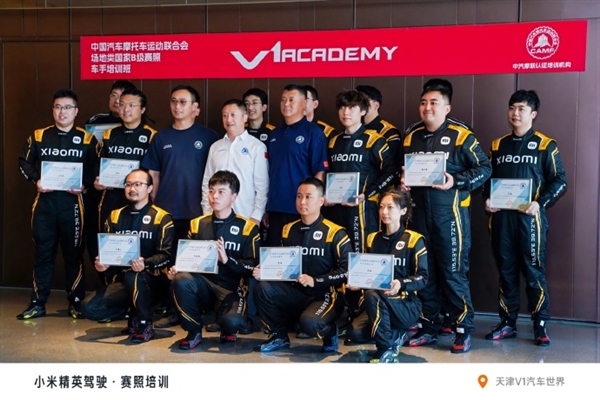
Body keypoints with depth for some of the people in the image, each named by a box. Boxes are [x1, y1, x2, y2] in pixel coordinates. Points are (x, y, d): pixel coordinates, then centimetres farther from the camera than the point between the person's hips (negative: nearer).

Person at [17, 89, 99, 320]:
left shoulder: (87, 140, 3)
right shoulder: (38, 136, 9)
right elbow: (24, 163, 12)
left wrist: (85, 184, -13)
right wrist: (36, 180, -5)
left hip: (72, 202, -2)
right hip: (44, 201, 2)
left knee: (73, 254, 5)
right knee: (43, 252, 6)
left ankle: (76, 303, 15)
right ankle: (38, 303, 14)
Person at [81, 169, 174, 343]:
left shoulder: (162, 218, -4)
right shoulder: (115, 216, 11)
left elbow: (167, 255, -11)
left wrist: (145, 264, -31)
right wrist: (100, 263, -11)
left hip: (152, 280, -4)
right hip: (121, 280, 5)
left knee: (133, 276, -39)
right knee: (89, 308, -18)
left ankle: (145, 324, -14)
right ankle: (134, 312, 7)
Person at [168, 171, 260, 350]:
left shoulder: (247, 228, 0)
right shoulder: (197, 224, 10)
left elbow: (253, 267, -3)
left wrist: (227, 260, -19)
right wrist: (177, 268, -8)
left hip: (232, 287, -3)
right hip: (203, 283, 3)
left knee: (232, 320, -34)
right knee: (180, 280, -31)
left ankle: (228, 331, 10)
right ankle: (194, 331, -4)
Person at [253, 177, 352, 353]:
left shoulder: (335, 233, -9)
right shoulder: (288, 230, 8)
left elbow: (347, 270, -13)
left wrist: (315, 281, -21)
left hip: (325, 296, -5)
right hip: (295, 292, 5)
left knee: (309, 322, -35)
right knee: (262, 288, -21)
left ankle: (329, 332, 4)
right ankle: (279, 335, 2)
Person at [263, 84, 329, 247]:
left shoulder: (313, 132, -5)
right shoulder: (274, 134, 13)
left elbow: (320, 172, -8)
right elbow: (269, 172, 14)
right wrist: (266, 208, 10)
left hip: (300, 210, -5)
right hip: (275, 209, 6)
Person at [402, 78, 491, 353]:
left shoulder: (461, 136, -5)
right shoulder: (411, 137, 12)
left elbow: (484, 168, -5)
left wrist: (457, 182, -17)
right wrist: (402, 181, 2)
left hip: (449, 213, -5)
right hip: (418, 213, 6)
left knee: (453, 273, -2)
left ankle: (463, 330, 9)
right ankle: (427, 328, 22)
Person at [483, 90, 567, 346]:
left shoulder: (545, 145, 1)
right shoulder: (497, 145, 14)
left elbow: (560, 181, -2)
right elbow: (488, 178, 18)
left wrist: (540, 203, -15)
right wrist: (487, 199, 0)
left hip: (529, 217, -4)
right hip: (501, 217, 4)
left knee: (534, 271, -1)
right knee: (506, 271, 9)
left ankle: (540, 326, 8)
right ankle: (507, 323, 17)